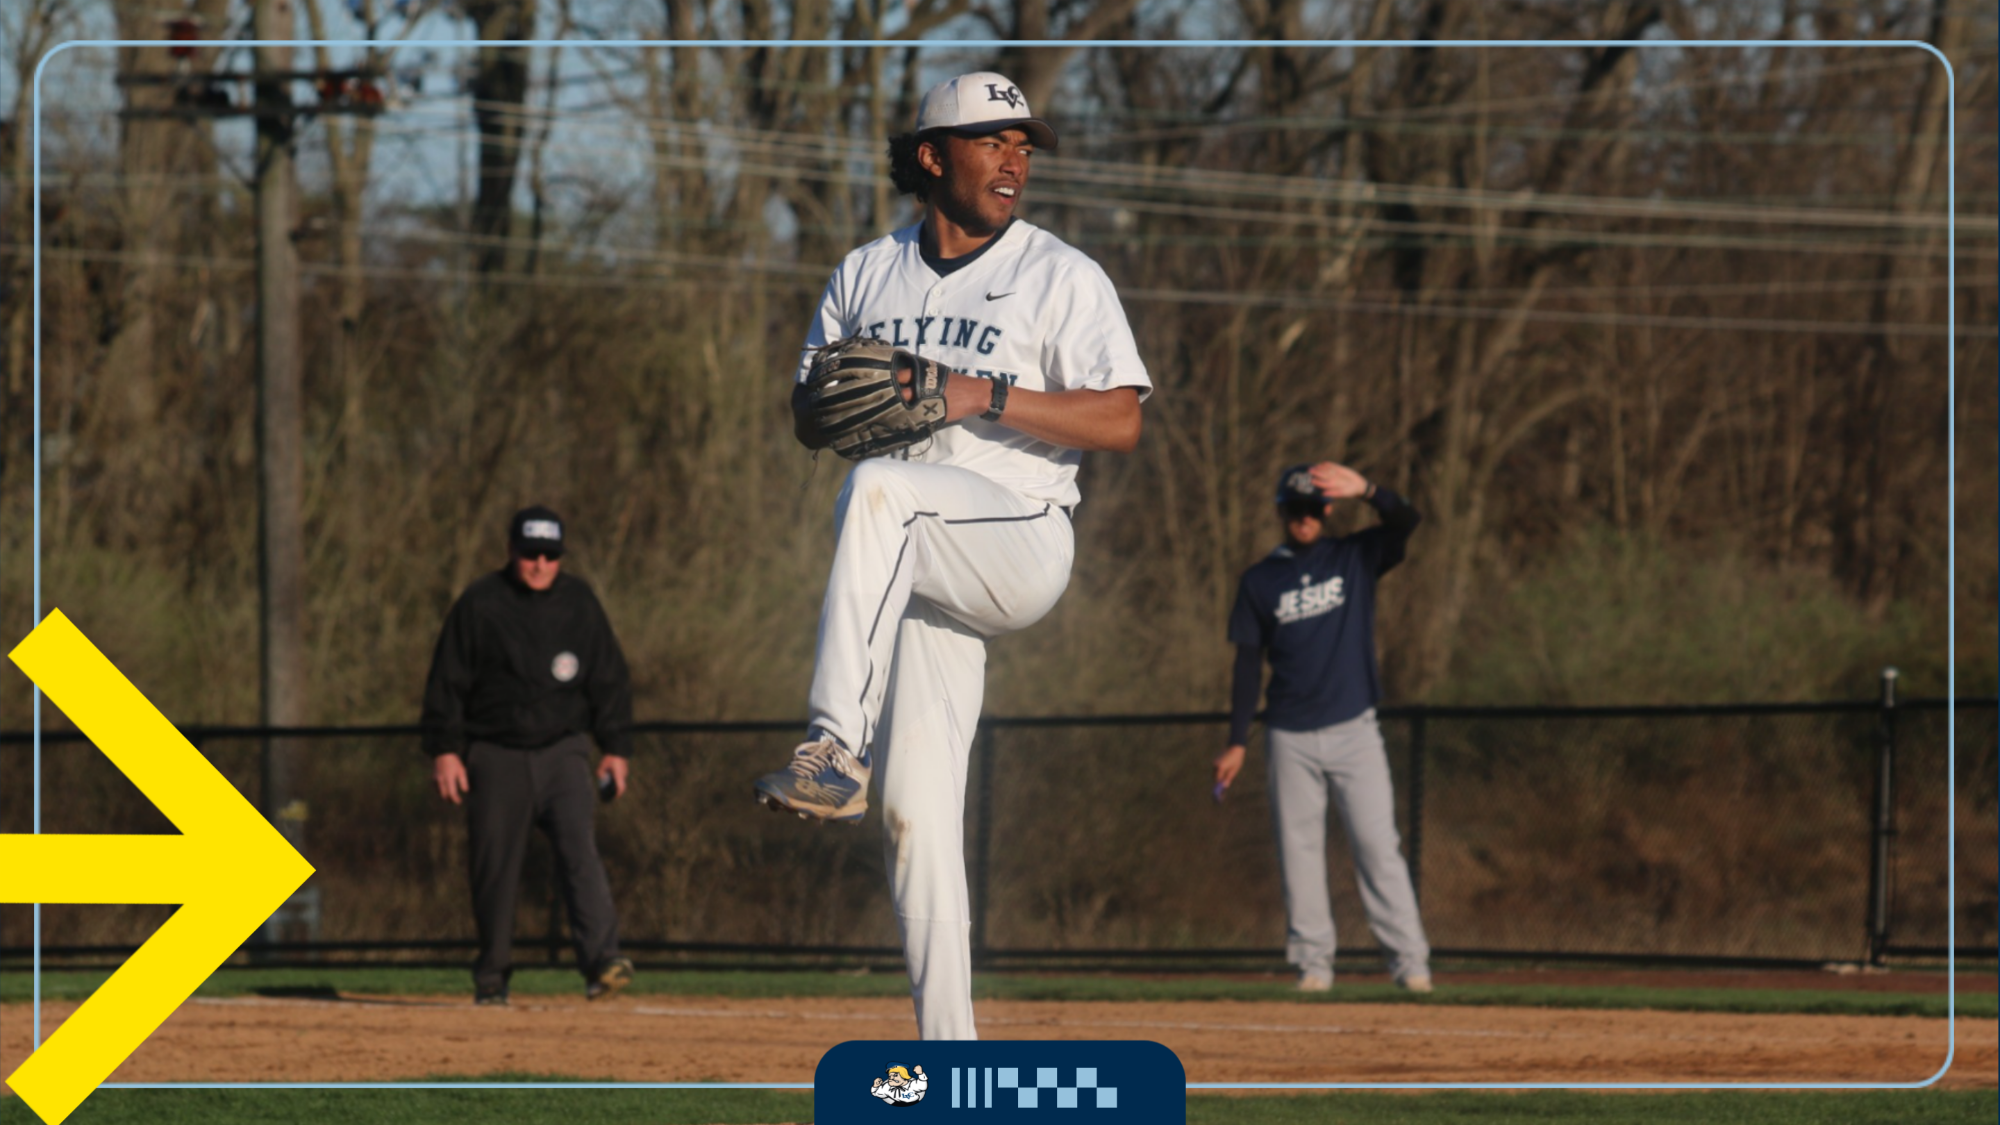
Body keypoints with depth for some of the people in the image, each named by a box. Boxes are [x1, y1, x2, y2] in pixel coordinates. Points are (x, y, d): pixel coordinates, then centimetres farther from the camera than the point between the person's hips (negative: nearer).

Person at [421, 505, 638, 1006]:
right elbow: (447, 681, 0)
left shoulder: (579, 602, 7)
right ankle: (491, 977, 15)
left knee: (579, 848, -18)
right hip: (495, 754, -1)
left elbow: (609, 679, 13)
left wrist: (616, 748, 8)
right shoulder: (479, 604, -1)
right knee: (495, 870, 2)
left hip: (563, 752, 1)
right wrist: (445, 749, -6)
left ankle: (600, 960, -28)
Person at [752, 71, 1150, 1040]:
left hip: (1019, 545, -5)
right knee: (915, 809, -4)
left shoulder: (1062, 278, 2)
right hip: (915, 566, 5)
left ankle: (837, 748, -40)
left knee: (878, 491, -35)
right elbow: (808, 419, 19)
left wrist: (984, 397, -18)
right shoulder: (867, 276, 15)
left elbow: (1120, 423, -8)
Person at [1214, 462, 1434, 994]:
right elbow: (1248, 664, 9)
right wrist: (1237, 742, 3)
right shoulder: (1260, 581, 8)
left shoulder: (1355, 558, 6)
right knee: (1299, 850, 0)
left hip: (1353, 730, -1)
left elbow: (1405, 521, -12)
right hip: (1291, 739, 2)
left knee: (1377, 845, -7)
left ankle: (1409, 959, -9)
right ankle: (1312, 959, 3)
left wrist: (1365, 488, -32)